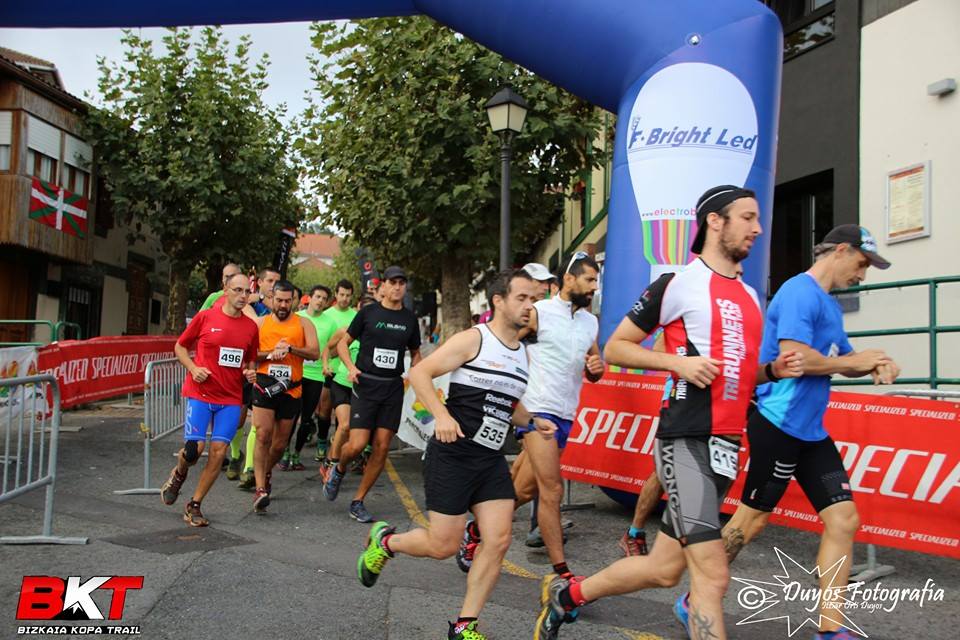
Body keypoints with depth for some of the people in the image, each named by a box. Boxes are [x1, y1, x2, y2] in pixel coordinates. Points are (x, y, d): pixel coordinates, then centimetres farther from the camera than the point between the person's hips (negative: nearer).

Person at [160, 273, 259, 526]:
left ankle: (194, 506, 12)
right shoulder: (205, 317, -2)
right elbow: (180, 346, 8)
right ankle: (178, 475, 28)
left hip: (231, 399, 3)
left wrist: (250, 371, -1)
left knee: (218, 452, -3)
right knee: (194, 447, -9)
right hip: (200, 393, -3)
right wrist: (193, 368, -8)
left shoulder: (251, 326, 7)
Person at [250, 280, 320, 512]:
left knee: (280, 444, 10)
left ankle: (266, 473, 38)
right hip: (264, 384, -1)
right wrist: (270, 354, -11)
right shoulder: (260, 323, 10)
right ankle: (261, 489, -15)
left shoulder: (303, 324, 7)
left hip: (290, 388, 1)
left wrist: (290, 348, -18)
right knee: (263, 436, -16)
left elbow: (314, 353, -5)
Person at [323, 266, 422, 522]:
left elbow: (415, 352, 21)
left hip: (393, 388, 3)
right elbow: (343, 343, 6)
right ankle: (339, 469, 23)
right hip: (366, 385, -3)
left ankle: (358, 502, 13)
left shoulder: (410, 319, 9)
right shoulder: (368, 313, 0)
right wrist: (351, 367, -11)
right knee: (357, 445, -13)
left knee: (382, 448, 0)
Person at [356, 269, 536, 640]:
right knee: (443, 546, -3)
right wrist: (441, 414, -26)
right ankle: (384, 540, 28)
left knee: (499, 541, -4)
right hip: (453, 456, -7)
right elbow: (419, 373, -13)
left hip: (492, 459, 7)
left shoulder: (523, 354, 13)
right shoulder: (473, 339, -10)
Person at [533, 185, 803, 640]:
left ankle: (568, 595, 33)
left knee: (664, 569, 13)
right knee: (713, 574, -11)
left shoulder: (750, 296, 18)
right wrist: (678, 362, -15)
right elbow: (614, 348, -2)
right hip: (686, 440, -8)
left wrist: (773, 370, 7)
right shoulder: (679, 283, -5)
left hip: (727, 445, 8)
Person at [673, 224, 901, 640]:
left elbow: (841, 357, 25)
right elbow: (794, 356, -24)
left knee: (843, 520, 3)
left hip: (812, 432, 9)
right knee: (751, 519, 0)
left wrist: (875, 365, 3)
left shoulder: (829, 304, 17)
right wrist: (854, 362, -11)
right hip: (779, 424, -9)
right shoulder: (800, 293, -13)